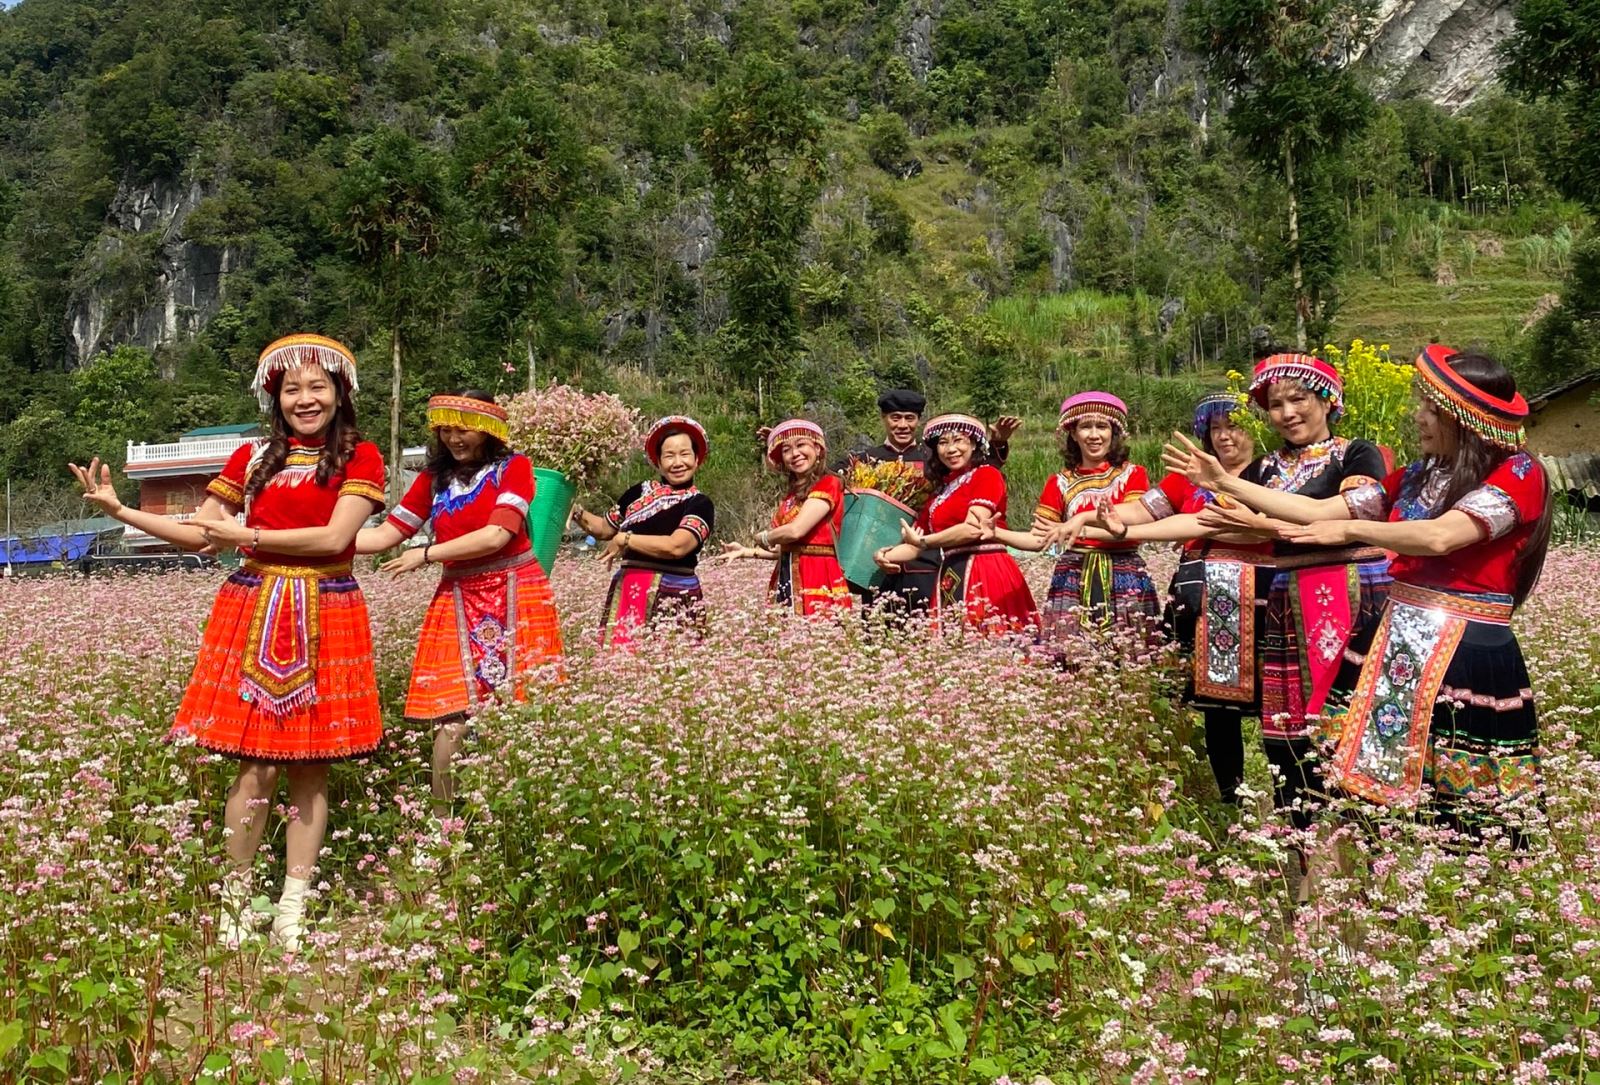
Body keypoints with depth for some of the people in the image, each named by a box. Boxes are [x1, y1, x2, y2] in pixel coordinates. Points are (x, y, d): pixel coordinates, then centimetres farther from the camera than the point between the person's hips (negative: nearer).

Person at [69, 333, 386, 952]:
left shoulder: (359, 458, 3)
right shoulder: (253, 458, 12)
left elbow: (334, 538, -10)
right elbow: (200, 535, 15)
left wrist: (247, 536, -8)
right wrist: (119, 510, 10)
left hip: (325, 621, -2)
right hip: (253, 616, 2)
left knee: (311, 768, 3)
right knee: (256, 766, -3)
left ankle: (293, 909, 12)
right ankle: (234, 901, 12)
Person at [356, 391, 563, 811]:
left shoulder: (513, 467, 0)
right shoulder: (434, 478, 14)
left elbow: (496, 536, -11)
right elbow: (385, 535, 12)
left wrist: (425, 555, -4)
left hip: (513, 600, -3)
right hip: (457, 602, 3)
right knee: (451, 724, -6)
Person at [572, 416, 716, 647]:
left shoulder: (700, 504, -2)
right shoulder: (639, 492, 12)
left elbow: (676, 546, -16)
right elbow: (604, 529, 25)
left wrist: (625, 539, -8)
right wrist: (576, 512, 8)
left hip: (673, 598, -4)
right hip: (626, 593, 4)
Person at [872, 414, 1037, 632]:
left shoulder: (987, 474, 3)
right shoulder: (939, 492, 20)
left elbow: (973, 529, -9)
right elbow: (914, 546, 19)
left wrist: (923, 541, -2)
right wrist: (886, 555, 0)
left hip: (987, 575, -5)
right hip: (950, 580, 6)